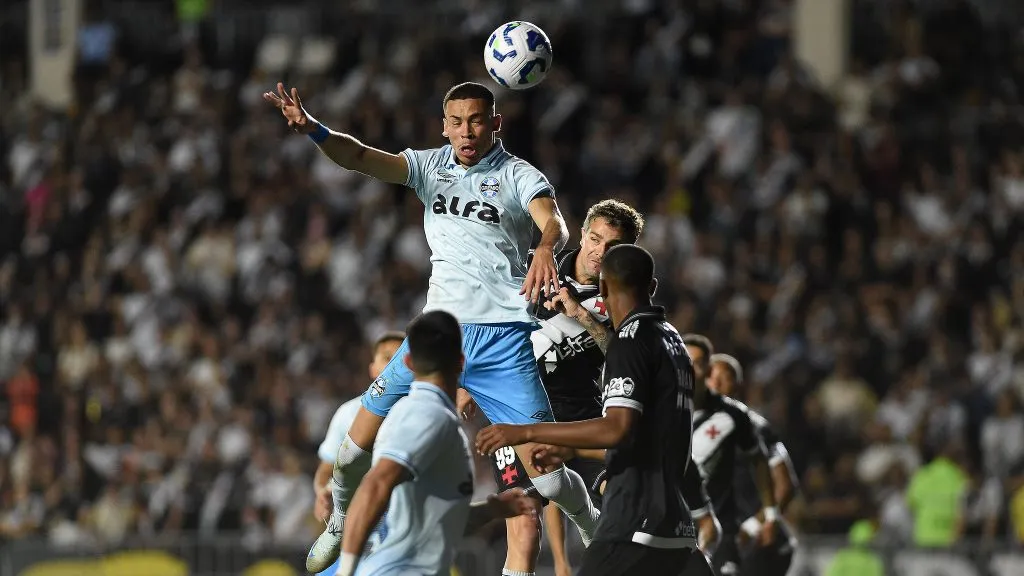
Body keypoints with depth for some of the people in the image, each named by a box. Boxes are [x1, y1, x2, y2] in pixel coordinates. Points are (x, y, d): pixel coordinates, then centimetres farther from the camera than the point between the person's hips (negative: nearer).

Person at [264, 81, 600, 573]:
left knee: (545, 470, -10)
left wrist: (545, 249, -46)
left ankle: (597, 535, 17)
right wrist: (311, 130, -24)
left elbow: (553, 222, -22)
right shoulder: (431, 166, 7)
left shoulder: (519, 176, -3)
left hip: (504, 340, -3)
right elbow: (360, 158, -5)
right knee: (359, 444, -2)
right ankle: (341, 523, 25)